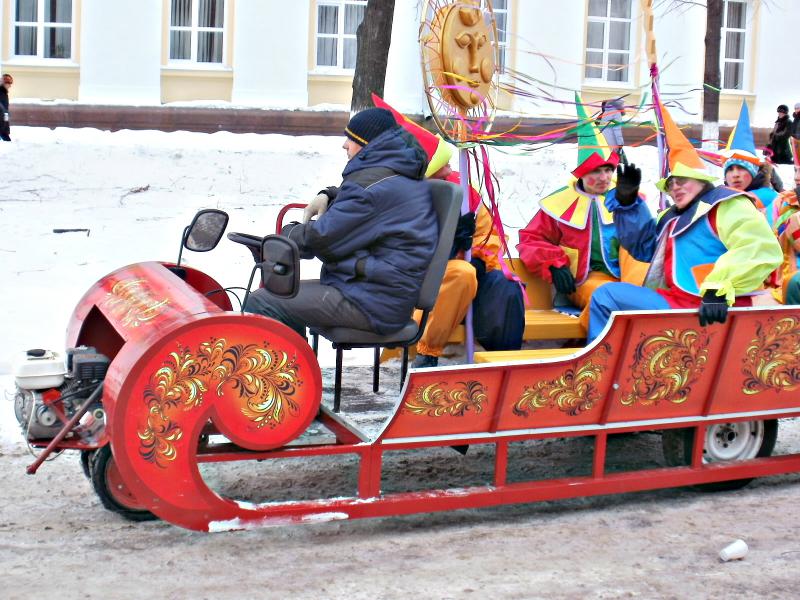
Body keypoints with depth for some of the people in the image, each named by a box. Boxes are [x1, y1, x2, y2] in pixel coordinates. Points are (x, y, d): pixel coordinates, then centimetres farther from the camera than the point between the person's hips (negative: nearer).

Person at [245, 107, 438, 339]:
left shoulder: (373, 182, -16)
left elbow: (325, 238, -16)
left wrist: (288, 233, 4)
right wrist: (328, 196, 12)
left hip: (373, 306, -11)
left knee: (262, 303, -17)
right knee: (285, 292, 23)